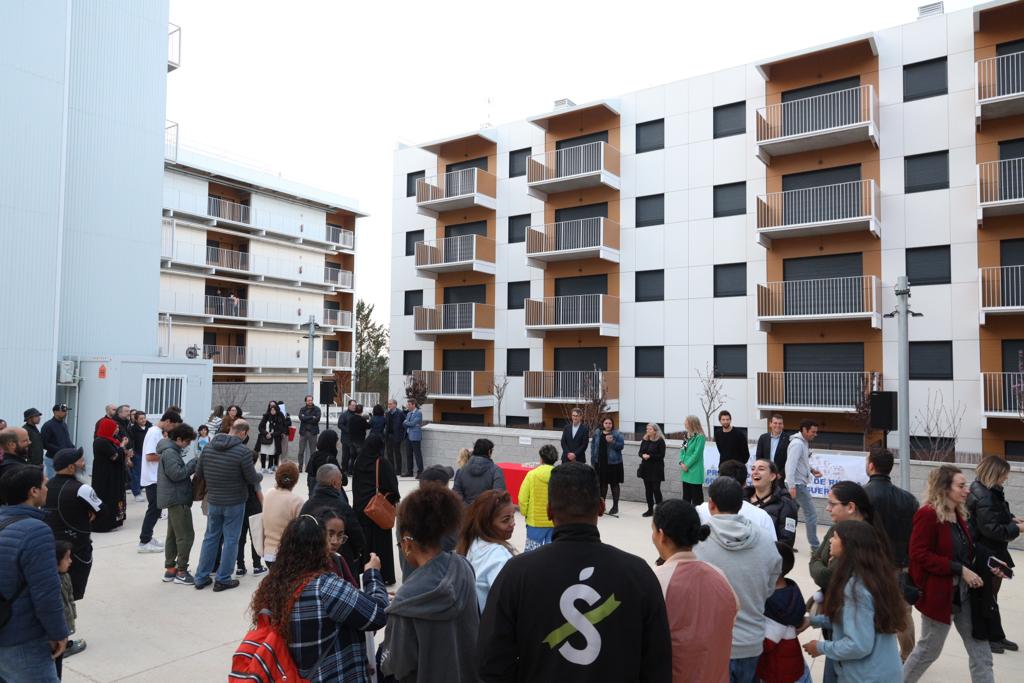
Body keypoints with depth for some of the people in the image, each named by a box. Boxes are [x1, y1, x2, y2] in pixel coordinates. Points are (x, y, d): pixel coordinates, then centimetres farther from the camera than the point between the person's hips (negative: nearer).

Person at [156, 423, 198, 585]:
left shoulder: (171, 450, 15)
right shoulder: (170, 452, -17)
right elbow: (176, 473, -24)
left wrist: (192, 466, 2)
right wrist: (193, 463, -15)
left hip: (174, 499, 11)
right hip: (177, 499, -11)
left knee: (173, 535, 16)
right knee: (186, 535, -7)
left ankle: (170, 569, 23)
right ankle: (181, 572, -2)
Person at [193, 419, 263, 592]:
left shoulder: (209, 447, -2)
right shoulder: (243, 451, -19)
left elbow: (199, 471, 6)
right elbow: (252, 479, -13)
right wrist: (260, 475, 9)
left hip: (213, 501, 5)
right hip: (234, 503, -5)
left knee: (210, 538, 17)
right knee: (230, 540, 7)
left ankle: (201, 577, 23)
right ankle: (223, 579, 12)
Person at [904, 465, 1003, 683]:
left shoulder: (959, 514, 8)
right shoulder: (927, 514, -19)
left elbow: (965, 551, 18)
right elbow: (919, 554, -22)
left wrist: (987, 562, 1)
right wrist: (960, 569, -23)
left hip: (965, 592, 8)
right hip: (939, 593, -8)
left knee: (981, 652, 11)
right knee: (929, 649, 9)